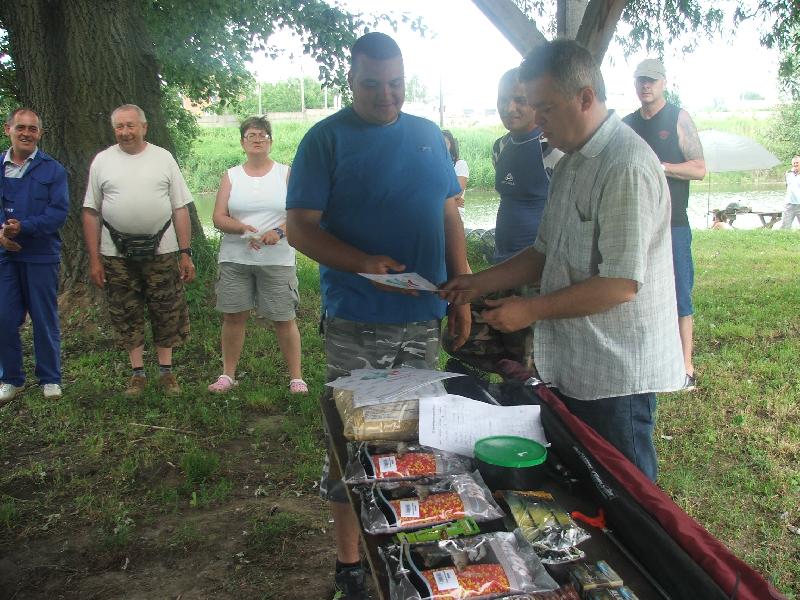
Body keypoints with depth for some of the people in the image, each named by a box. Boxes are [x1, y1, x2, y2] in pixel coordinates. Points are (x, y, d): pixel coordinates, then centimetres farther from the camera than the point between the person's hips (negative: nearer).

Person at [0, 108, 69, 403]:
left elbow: (59, 212, -9)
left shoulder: (52, 169, -1)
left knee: (45, 320, 6)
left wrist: (24, 227, -20)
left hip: (42, 256, -2)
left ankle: (50, 379, 19)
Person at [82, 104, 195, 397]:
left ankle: (166, 370, 19)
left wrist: (186, 253, -3)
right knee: (126, 316, 7)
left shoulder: (163, 158, 4)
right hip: (117, 254, 1)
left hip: (161, 251, 0)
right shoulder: (102, 161, 4)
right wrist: (94, 259, -2)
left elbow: (180, 209, 2)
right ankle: (137, 372, 20)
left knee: (167, 313, 5)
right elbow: (91, 213, 4)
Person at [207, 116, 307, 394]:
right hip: (235, 259, 2)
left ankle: (296, 377, 10)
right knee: (233, 317, 5)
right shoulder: (231, 176, 10)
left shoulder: (285, 174, 6)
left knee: (284, 319, -1)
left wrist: (279, 231, -21)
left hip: (277, 260, -2)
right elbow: (219, 218, 2)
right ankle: (228, 374, 19)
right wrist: (242, 228, -18)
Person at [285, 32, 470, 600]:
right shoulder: (326, 139, -5)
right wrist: (364, 263, -26)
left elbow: (450, 215, 15)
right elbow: (300, 228, -10)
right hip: (357, 324, -4)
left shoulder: (428, 135, 10)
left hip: (424, 318, 5)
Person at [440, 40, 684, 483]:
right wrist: (480, 284, 6)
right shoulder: (572, 163, 12)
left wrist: (531, 310, -18)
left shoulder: (627, 167, -20)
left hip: (615, 373, -9)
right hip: (571, 364, 9)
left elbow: (621, 283, -23)